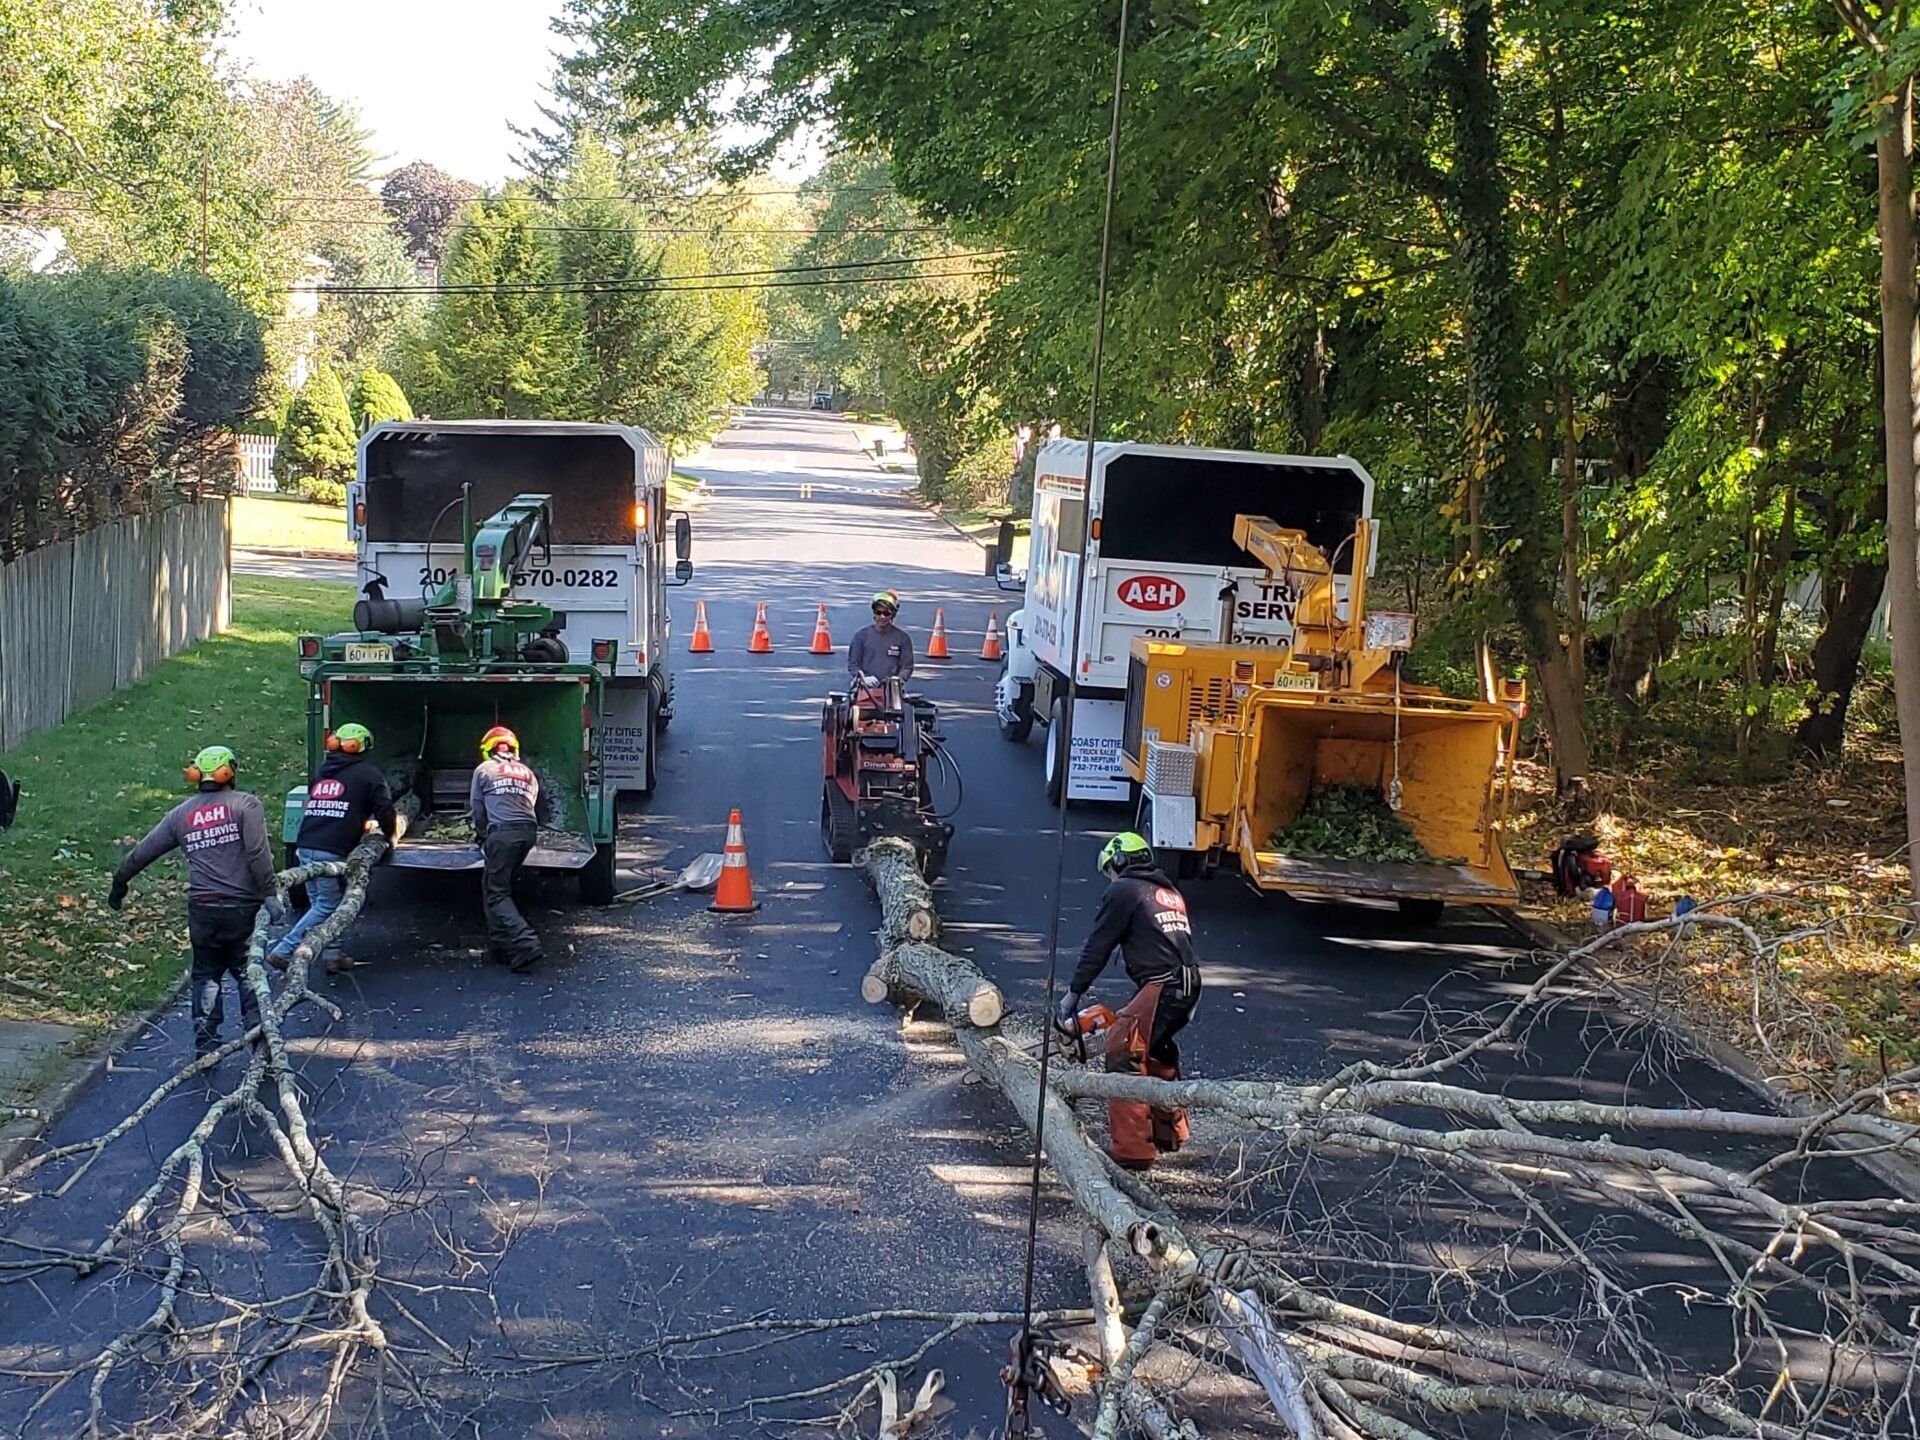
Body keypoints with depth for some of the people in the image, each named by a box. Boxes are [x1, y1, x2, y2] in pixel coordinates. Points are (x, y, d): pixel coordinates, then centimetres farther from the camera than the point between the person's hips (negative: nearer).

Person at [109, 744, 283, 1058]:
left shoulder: (181, 814, 11)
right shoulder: (246, 804, -1)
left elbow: (143, 852, 18)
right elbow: (258, 853, -13)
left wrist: (119, 883, 32)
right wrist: (269, 894, -14)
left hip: (203, 909, 3)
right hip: (243, 907, -3)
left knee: (206, 975, 15)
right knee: (248, 973, 9)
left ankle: (205, 1043, 13)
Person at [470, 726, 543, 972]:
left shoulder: (483, 770, 12)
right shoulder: (527, 773, 24)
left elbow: (477, 809, 14)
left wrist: (482, 836, 31)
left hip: (502, 832, -6)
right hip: (528, 831, 6)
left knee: (497, 894, -3)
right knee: (493, 886, 18)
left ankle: (525, 945, -22)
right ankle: (499, 946, 16)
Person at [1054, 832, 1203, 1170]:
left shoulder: (1123, 890, 1)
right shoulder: (1170, 893, 25)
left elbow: (1097, 948, 1)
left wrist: (1073, 994, 10)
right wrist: (1134, 1007, 26)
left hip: (1162, 986, -9)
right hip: (1188, 986, 9)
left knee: (1124, 1056, -7)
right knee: (1158, 1052, 26)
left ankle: (1130, 1149, -12)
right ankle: (1170, 1132, 37)